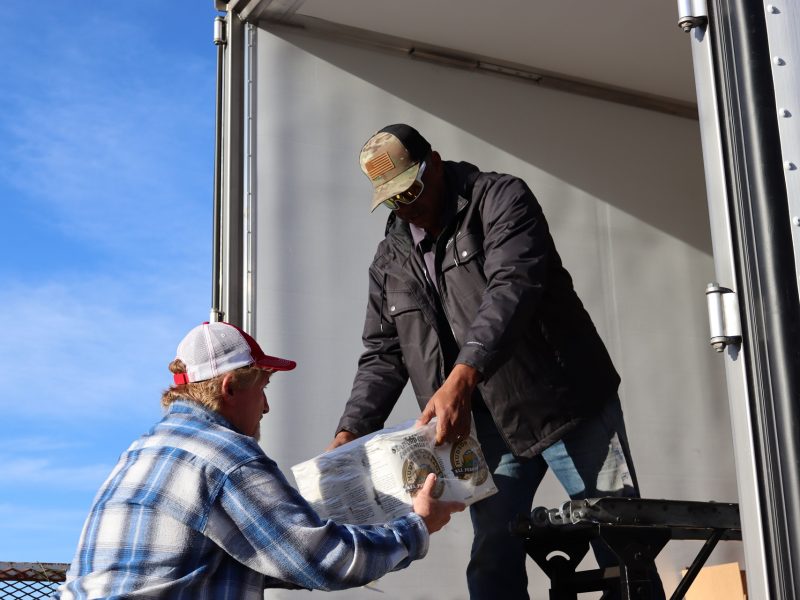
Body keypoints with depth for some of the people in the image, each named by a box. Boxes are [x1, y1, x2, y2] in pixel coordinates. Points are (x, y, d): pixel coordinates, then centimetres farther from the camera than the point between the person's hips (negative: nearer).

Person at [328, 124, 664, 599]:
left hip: (567, 404, -4)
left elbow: (512, 289, -23)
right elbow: (383, 356, 10)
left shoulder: (500, 199, -7)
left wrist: (462, 377, -37)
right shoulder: (389, 262, 10)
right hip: (488, 427, 5)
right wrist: (349, 434, -6)